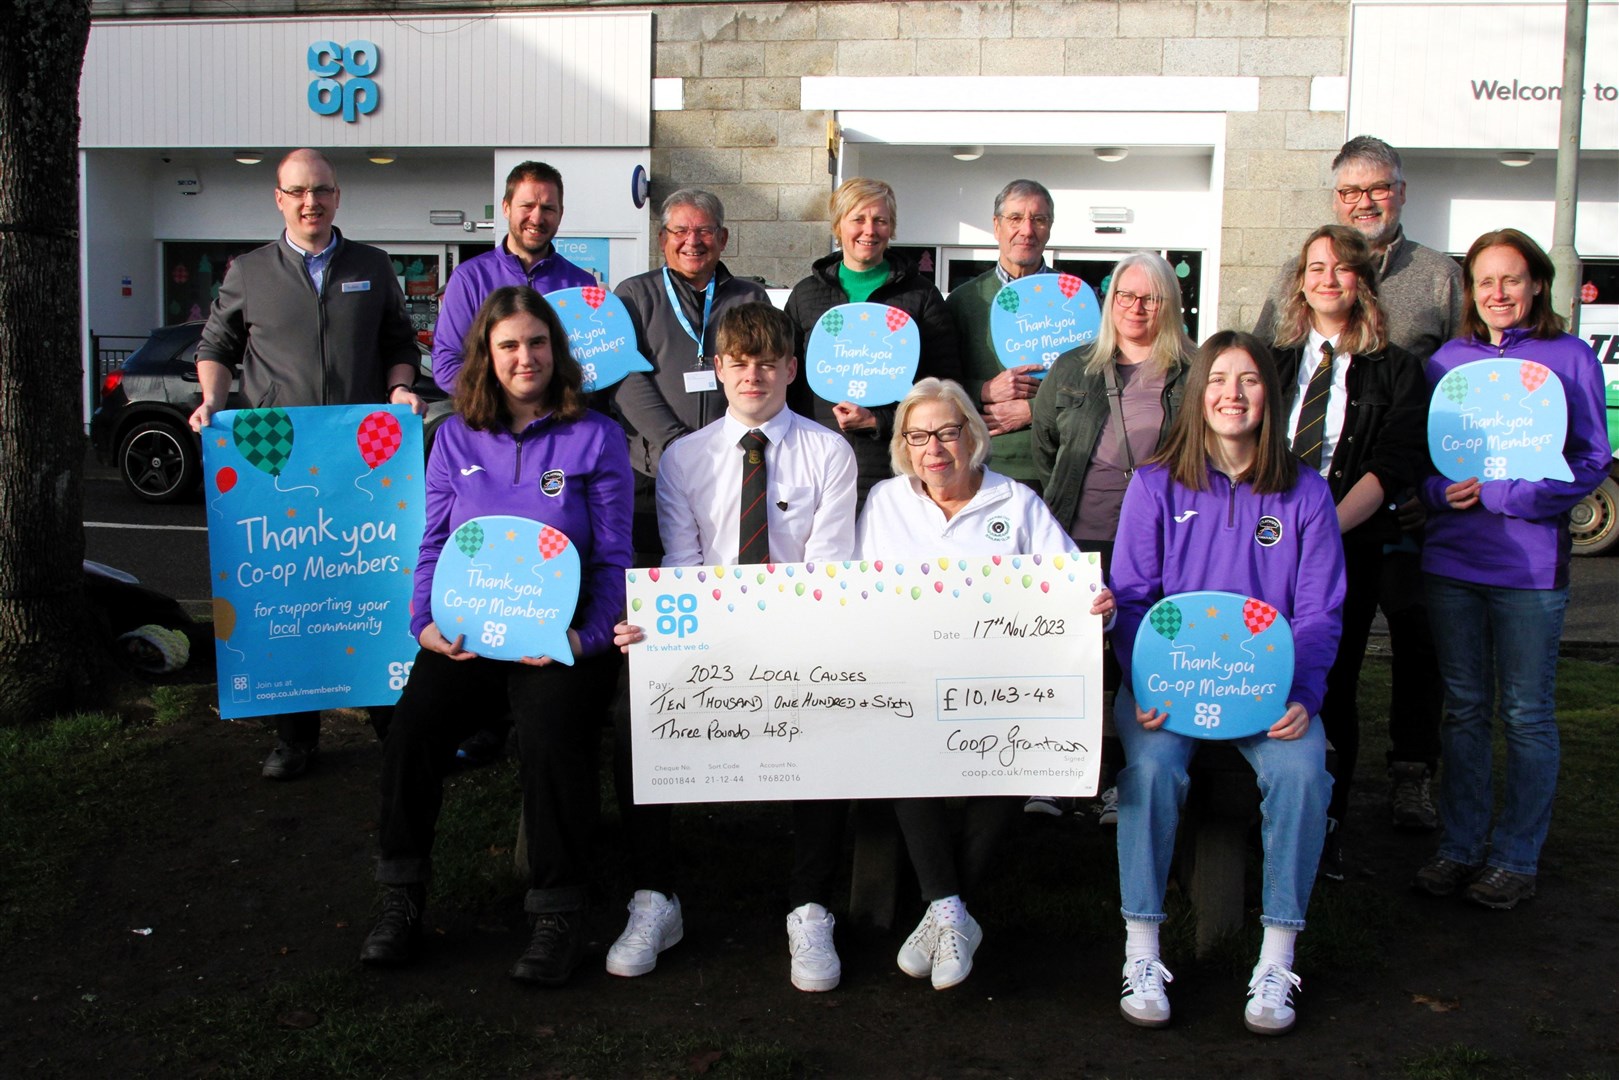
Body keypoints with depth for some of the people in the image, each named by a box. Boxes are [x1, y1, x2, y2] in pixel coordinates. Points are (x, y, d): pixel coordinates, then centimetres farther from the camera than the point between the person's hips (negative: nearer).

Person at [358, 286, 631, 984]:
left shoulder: (595, 439, 5)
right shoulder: (456, 438, 14)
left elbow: (612, 558, 1)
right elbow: (433, 545, 13)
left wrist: (587, 638, -15)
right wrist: (426, 622, -5)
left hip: (559, 631, -3)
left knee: (550, 734, -29)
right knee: (413, 726, -22)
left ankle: (558, 917, -11)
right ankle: (402, 899, -1)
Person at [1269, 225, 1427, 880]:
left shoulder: (1395, 371, 5)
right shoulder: (1273, 360, 14)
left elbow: (1393, 466, -6)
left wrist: (1324, 528, -19)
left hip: (1347, 549, -2)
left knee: (1332, 691, 1)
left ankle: (1325, 832, 16)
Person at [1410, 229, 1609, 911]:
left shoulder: (1570, 358, 1)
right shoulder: (1446, 361, 11)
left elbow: (1590, 460, -4)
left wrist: (1495, 493, -13)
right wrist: (1442, 491, -10)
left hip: (1531, 561, -3)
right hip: (1450, 557, 3)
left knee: (1526, 715, 3)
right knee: (1463, 709, 10)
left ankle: (1515, 858, 13)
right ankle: (1459, 847, 19)